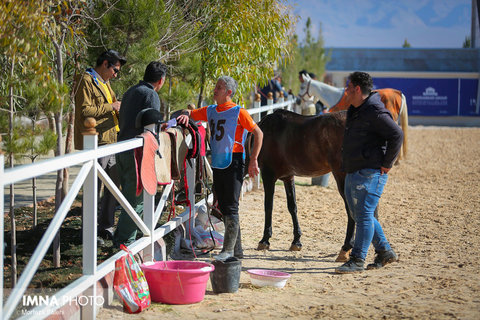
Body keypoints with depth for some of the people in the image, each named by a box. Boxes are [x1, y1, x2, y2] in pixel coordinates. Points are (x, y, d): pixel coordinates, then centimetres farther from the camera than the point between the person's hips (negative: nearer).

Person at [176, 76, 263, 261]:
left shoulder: (238, 112, -8)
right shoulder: (210, 111, 11)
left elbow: (258, 133, -6)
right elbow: (191, 113, 24)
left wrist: (253, 160, -10)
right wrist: (186, 115, -2)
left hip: (233, 163, -7)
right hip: (217, 163, 7)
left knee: (231, 208, -8)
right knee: (223, 207, 11)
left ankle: (229, 249, -4)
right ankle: (237, 250, 20)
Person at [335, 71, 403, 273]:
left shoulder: (374, 112, -15)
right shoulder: (354, 111, 16)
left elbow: (397, 135, -21)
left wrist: (386, 164, -18)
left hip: (370, 173, -11)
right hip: (353, 172, 11)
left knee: (364, 215, -8)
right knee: (358, 215, 14)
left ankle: (357, 260, -4)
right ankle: (385, 252, 24)